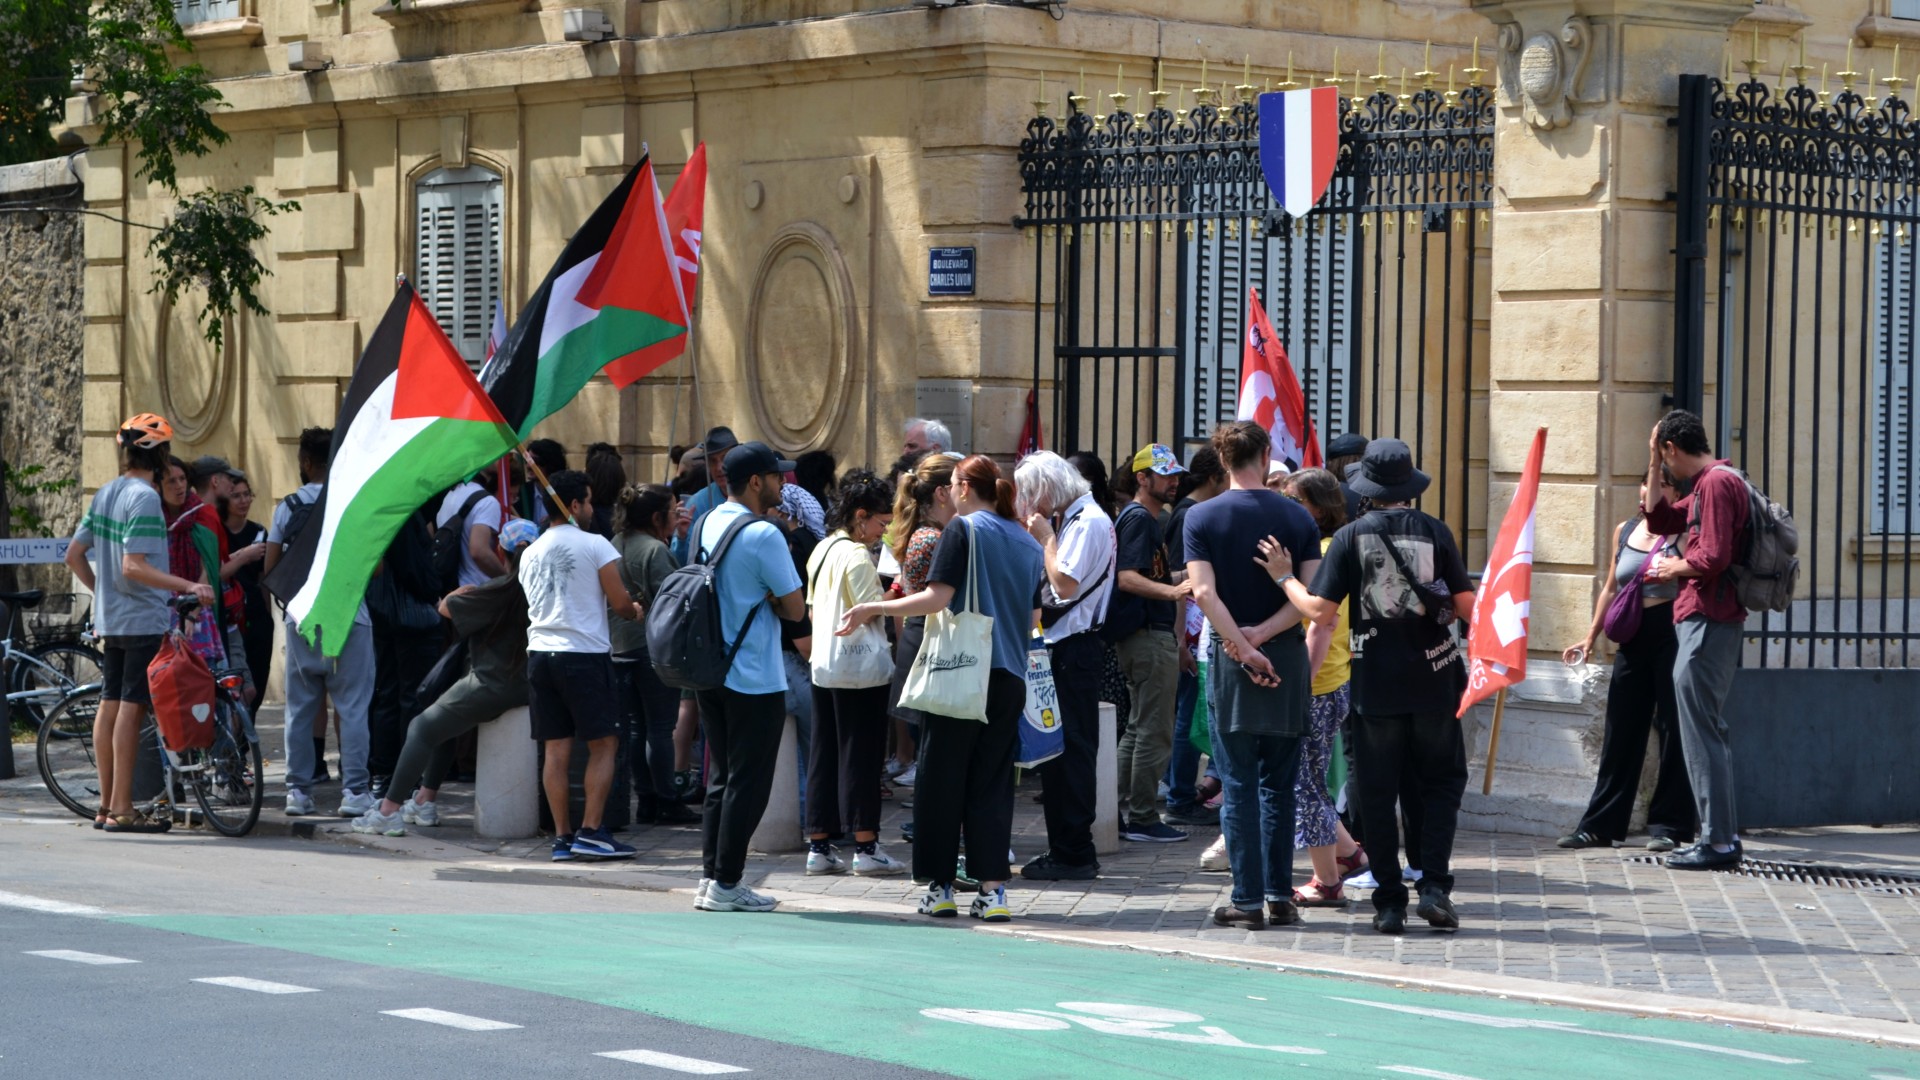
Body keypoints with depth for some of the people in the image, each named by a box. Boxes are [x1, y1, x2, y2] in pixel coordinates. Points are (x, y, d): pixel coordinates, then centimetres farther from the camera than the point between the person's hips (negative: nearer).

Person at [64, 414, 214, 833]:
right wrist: (188, 586, -27)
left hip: (110, 618, 9)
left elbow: (74, 554, 14)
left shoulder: (105, 493, 11)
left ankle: (107, 805, 15)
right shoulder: (144, 498, -16)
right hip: (144, 619, -9)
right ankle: (122, 809, -7)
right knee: (132, 707, -7)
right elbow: (134, 566, -23)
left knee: (110, 705, 10)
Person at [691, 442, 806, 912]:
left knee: (721, 778, 14)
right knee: (748, 782, -1)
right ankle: (726, 884, 0)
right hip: (755, 679, -8)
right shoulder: (764, 535, -16)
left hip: (710, 674, 8)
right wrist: (773, 599, 5)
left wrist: (762, 598, 6)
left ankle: (711, 875, 15)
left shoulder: (707, 524, 9)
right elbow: (795, 608, -13)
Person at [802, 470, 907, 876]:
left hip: (823, 667, 9)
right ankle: (865, 846, -2)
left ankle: (818, 846, 11)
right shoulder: (857, 556, -14)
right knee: (861, 755, -4)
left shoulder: (821, 551, 13)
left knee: (824, 754, 10)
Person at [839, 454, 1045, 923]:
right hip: (1010, 675, 5)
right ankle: (992, 888, 0)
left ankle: (940, 887, 5)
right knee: (993, 782, 7)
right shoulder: (1028, 542, 12)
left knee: (943, 778, 4)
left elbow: (937, 597, -15)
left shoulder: (963, 530, -6)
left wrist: (873, 609, -8)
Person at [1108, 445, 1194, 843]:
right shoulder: (1138, 518, -13)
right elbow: (1126, 578, -25)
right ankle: (1142, 820, -6)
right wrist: (1172, 591, -38)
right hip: (1150, 635, -11)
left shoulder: (1149, 519, 18)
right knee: (1154, 731, -8)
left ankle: (1124, 813, 20)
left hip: (1147, 634, 11)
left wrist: (1181, 581, 34)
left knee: (1139, 728, 16)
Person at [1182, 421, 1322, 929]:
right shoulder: (1298, 517, 3)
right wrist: (1262, 634, -9)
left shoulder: (1203, 517, -4)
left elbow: (1205, 592, -14)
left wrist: (1244, 648, -13)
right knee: (1279, 786, 11)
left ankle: (1247, 900, 0)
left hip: (1231, 660, -2)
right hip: (1287, 657, 2)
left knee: (1238, 786, 2)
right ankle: (1280, 896, 12)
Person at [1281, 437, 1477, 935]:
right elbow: (1467, 605, -4)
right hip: (1434, 679, 1)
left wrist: (1285, 576, 4)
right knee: (1442, 781, 14)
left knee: (1377, 793, 7)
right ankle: (1434, 886, 1)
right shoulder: (1435, 531, -2)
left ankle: (1390, 903, 7)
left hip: (1376, 683, -1)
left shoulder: (1351, 536, -5)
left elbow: (1320, 610, -11)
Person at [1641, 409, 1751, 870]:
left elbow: (1713, 558, -24)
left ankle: (1718, 840, -8)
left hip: (1707, 620, -11)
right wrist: (1653, 462, 19)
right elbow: (1659, 519, 26)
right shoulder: (1710, 482, 18)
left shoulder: (1716, 483, -15)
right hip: (1706, 618, 11)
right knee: (1709, 729, 15)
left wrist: (1675, 568, -6)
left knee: (1702, 730, -9)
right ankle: (1723, 835, 19)